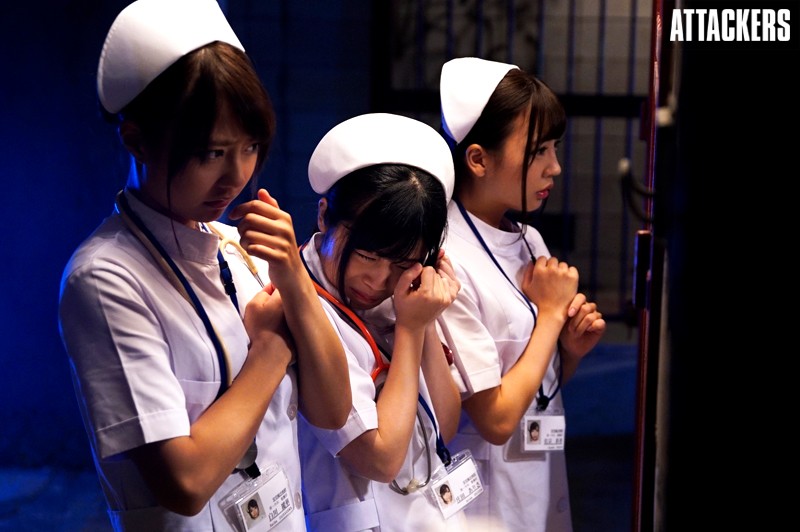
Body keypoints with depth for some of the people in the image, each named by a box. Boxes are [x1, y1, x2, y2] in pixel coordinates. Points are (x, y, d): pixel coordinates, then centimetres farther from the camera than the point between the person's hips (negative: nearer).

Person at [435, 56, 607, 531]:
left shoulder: (530, 242, 1)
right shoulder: (447, 263, -22)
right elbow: (496, 418, -21)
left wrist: (572, 348, -8)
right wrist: (550, 313, -15)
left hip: (545, 479, 7)